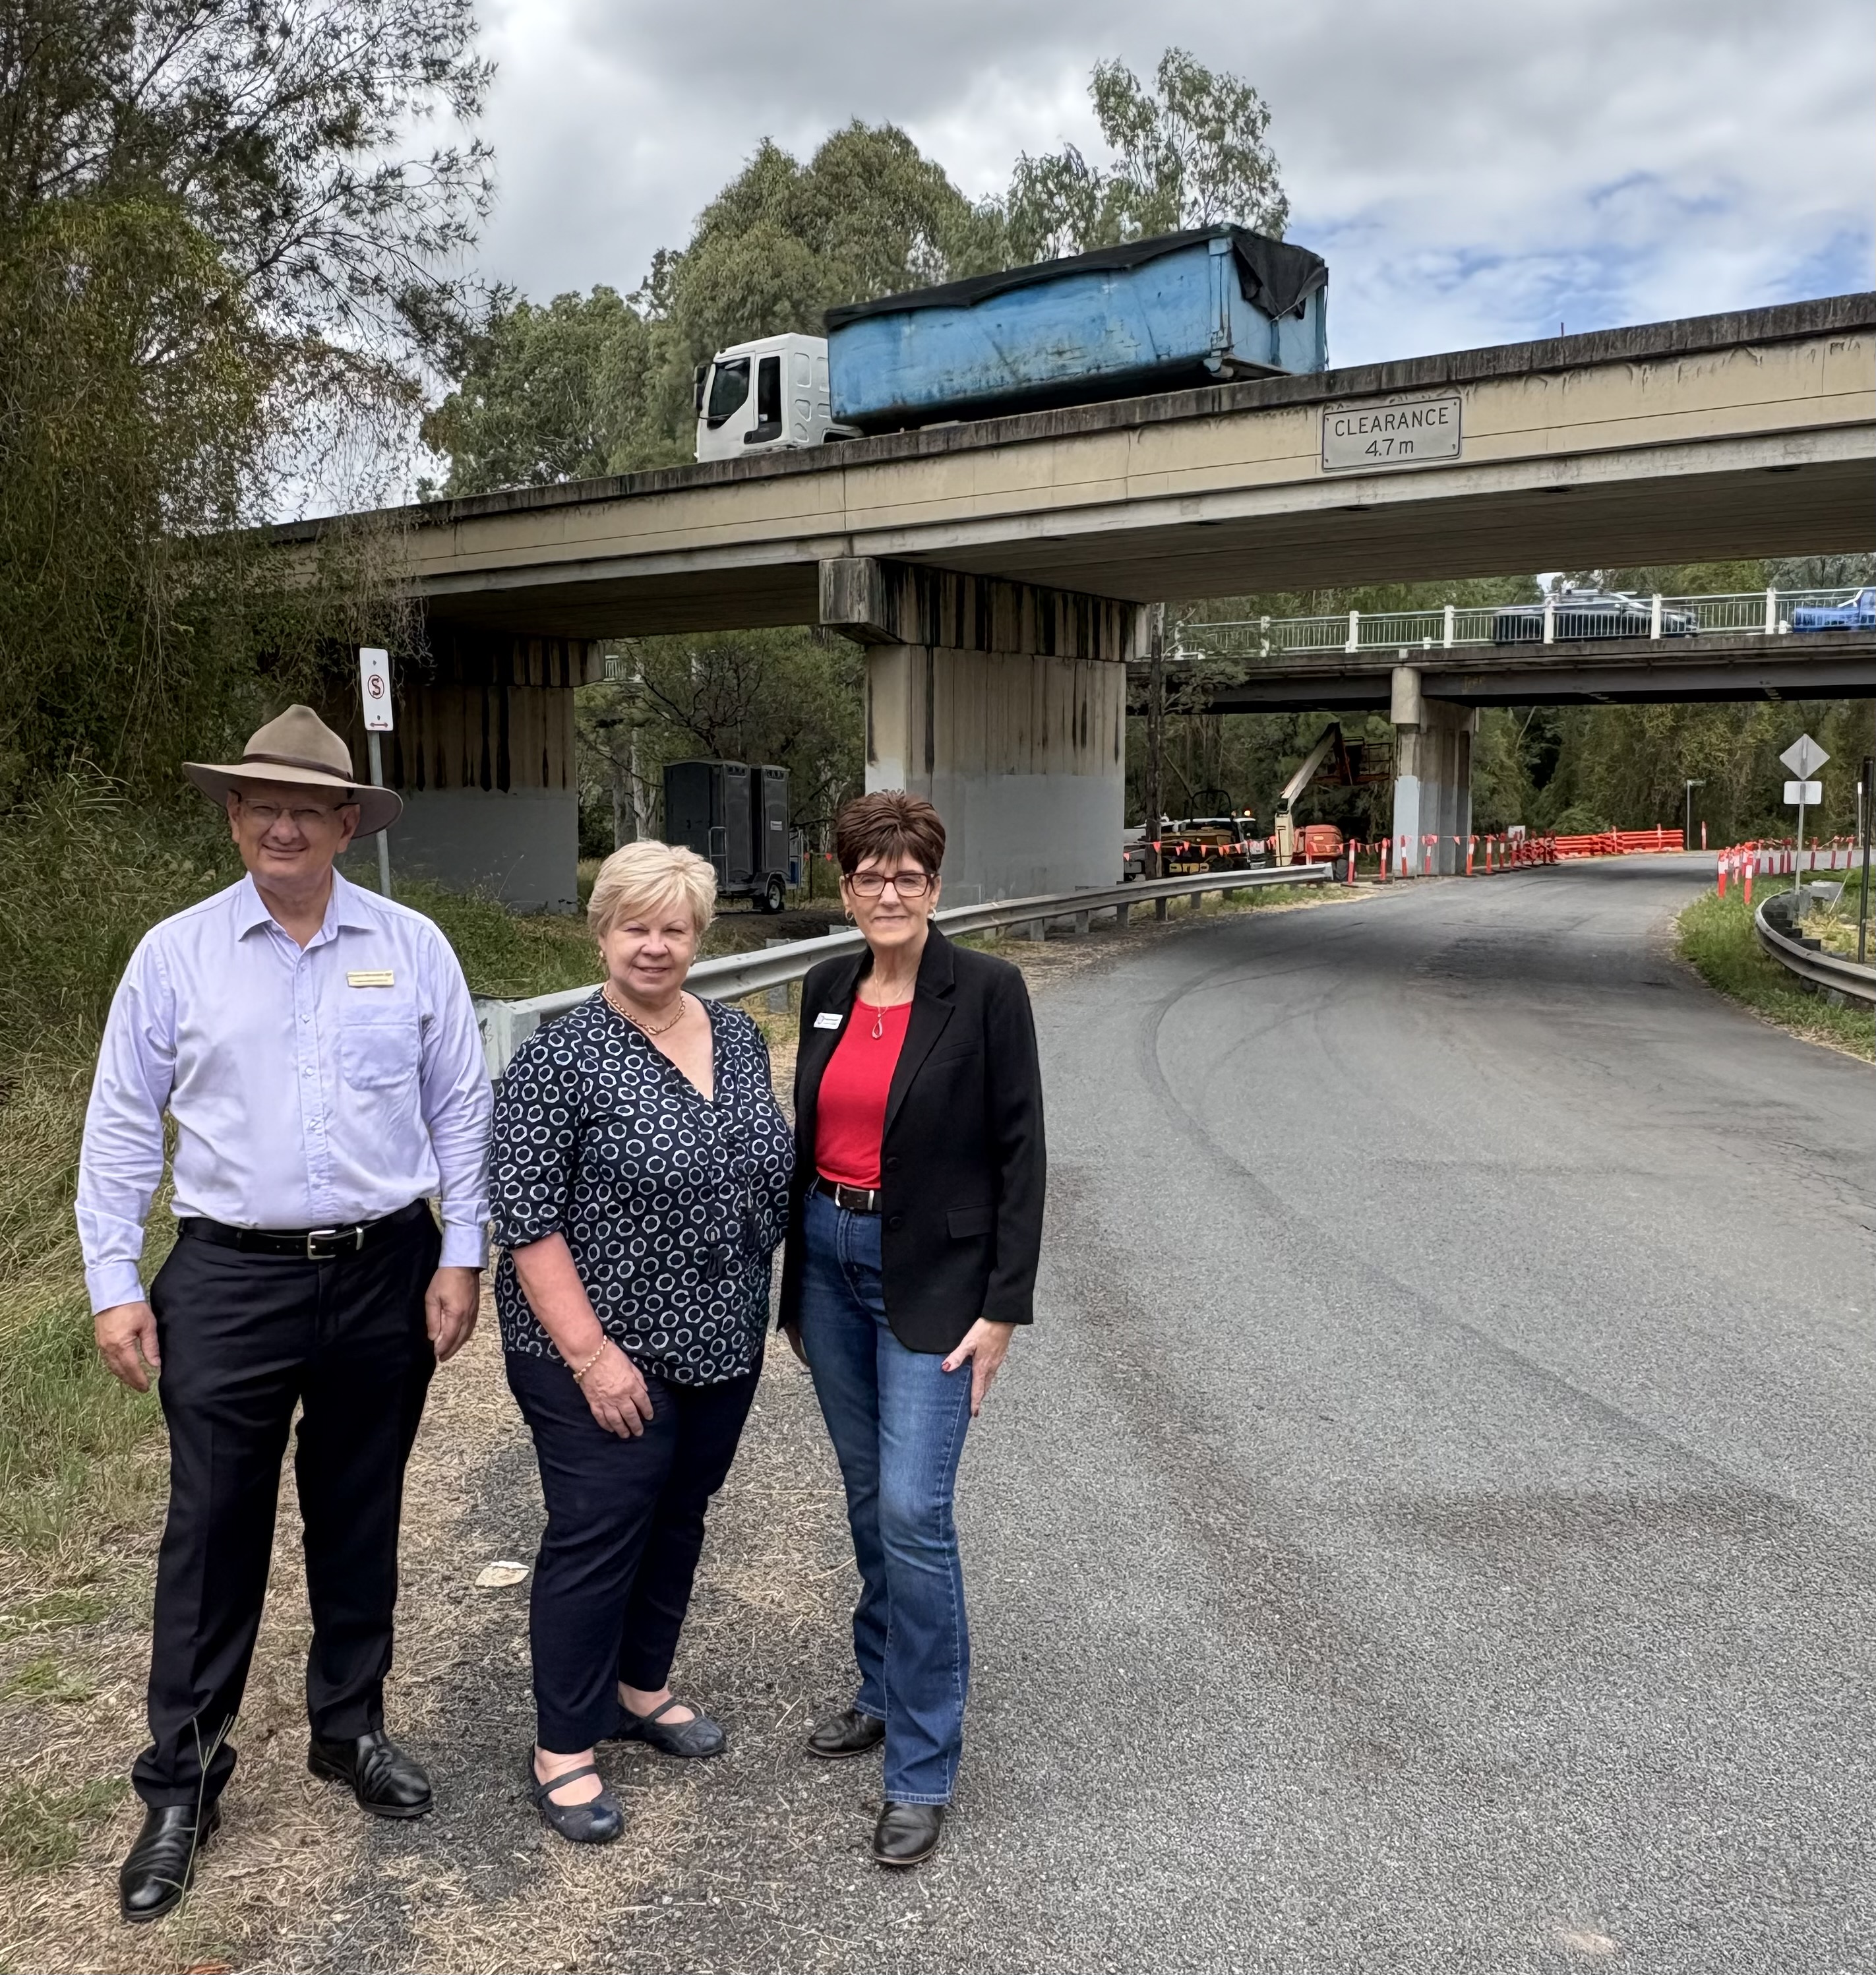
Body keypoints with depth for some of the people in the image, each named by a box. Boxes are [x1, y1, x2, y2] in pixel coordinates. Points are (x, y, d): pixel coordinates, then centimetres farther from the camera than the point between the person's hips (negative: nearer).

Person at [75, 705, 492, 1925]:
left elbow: (460, 1108, 3)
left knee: (361, 1517, 15)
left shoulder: (412, 948, 0)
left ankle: (351, 1726, 34)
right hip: (232, 1280, -1)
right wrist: (115, 1287, -1)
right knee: (214, 1531, 5)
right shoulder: (176, 954, -1)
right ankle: (182, 1781, 21)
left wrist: (462, 1256, -1)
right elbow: (123, 1128, 2)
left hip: (384, 1274, 1)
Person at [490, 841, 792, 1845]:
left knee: (678, 1519, 19)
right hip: (606, 1359, -6)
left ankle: (641, 1685, 39)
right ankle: (563, 1746, 20)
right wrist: (592, 1355, -19)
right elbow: (526, 1218, -17)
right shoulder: (562, 1057, -15)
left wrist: (759, 1313, 13)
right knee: (596, 1537, 3)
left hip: (720, 1348, 6)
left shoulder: (738, 1036, 5)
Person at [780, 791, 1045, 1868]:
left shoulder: (987, 990, -11)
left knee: (912, 1510, -8)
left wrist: (1003, 1307, -13)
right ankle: (890, 1691, 36)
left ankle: (924, 1770, 6)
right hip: (829, 1257, 6)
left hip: (931, 1275, -6)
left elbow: (1020, 1153, -10)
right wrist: (794, 1281, 15)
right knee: (869, 1496, 17)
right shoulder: (828, 990, 6)